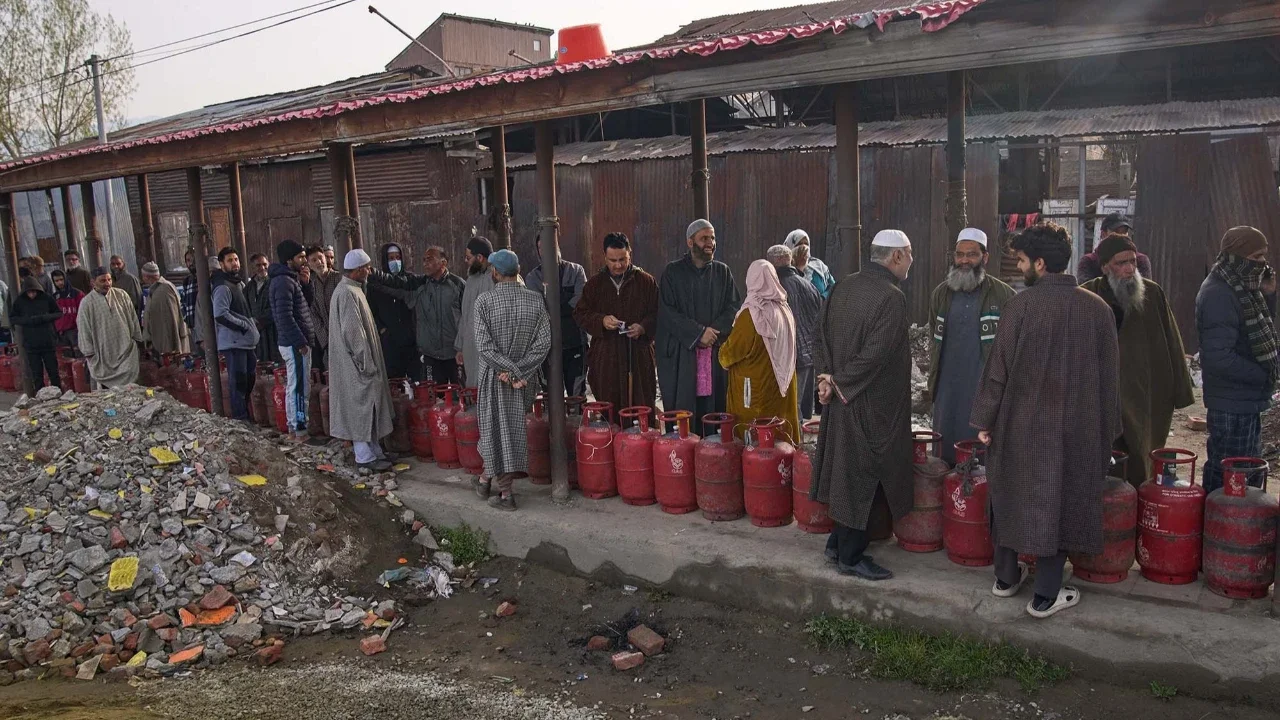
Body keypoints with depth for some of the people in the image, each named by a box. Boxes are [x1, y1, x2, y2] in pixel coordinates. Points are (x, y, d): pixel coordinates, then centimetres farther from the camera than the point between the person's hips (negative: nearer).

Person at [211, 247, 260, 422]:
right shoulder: (223, 287, -12)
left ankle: (246, 413, 20)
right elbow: (221, 315, -21)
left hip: (247, 341, 9)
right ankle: (240, 417, -1)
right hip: (233, 342, -9)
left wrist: (252, 323, 13)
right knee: (238, 381, -6)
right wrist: (245, 325, -14)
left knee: (249, 379, 12)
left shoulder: (239, 283, 17)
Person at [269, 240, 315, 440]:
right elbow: (285, 317, -21)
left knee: (293, 386, 15)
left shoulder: (287, 279, 16)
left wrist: (305, 282, 9)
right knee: (299, 388, -7)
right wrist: (300, 342, -21)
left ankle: (293, 427, 22)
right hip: (295, 344, -11)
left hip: (291, 343, 11)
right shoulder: (284, 282, -16)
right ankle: (300, 430, -3)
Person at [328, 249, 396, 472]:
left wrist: (369, 361, 20)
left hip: (357, 362, 11)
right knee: (362, 406, -4)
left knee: (367, 406, 14)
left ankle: (374, 451, 21)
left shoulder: (351, 290, 14)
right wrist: (366, 363, -18)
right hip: (356, 364, -11)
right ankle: (365, 456, 2)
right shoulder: (348, 294, -19)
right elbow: (353, 332, -22)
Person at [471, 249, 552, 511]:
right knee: (513, 429, 15)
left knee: (497, 430, 6)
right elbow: (544, 342, -7)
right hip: (526, 378, 3)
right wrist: (521, 371, -9)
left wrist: (511, 371, -12)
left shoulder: (485, 301, -11)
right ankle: (486, 479, 26)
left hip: (494, 378, -3)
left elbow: (484, 346, -16)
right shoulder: (535, 300, -2)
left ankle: (505, 493, 12)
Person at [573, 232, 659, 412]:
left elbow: (658, 314, 7)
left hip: (639, 357, -1)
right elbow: (580, 314, 10)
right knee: (609, 413, 2)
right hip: (605, 358, 1)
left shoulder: (646, 281, 5)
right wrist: (601, 320, -10)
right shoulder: (595, 283, 9)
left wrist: (643, 327, -13)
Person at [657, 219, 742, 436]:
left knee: (713, 408, -1)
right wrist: (699, 332, -12)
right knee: (681, 409, -4)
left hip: (716, 352, 2)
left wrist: (713, 332, -10)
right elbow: (667, 312, -4)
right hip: (681, 353, -2)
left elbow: (735, 307, 5)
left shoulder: (722, 272, 12)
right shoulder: (673, 272, 4)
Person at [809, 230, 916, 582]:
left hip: (841, 397, 8)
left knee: (845, 470, 18)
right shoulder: (891, 297, -19)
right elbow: (875, 353, -23)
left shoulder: (842, 287, 5)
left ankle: (838, 543, 30)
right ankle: (850, 557, 13)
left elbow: (822, 335, 7)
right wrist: (841, 383, -12)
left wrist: (827, 376, 1)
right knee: (861, 475, 2)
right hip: (871, 403, -8)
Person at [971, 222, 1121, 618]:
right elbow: (1109, 376, 3)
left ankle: (1007, 577, 29)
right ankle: (1047, 594, 15)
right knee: (1058, 500, 10)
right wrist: (1107, 429, 12)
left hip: (1021, 422, -1)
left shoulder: (1021, 304, -13)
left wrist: (985, 419, 0)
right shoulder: (1097, 308, -4)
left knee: (1013, 495, 15)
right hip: (1075, 427, 1)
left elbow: (998, 367, -10)